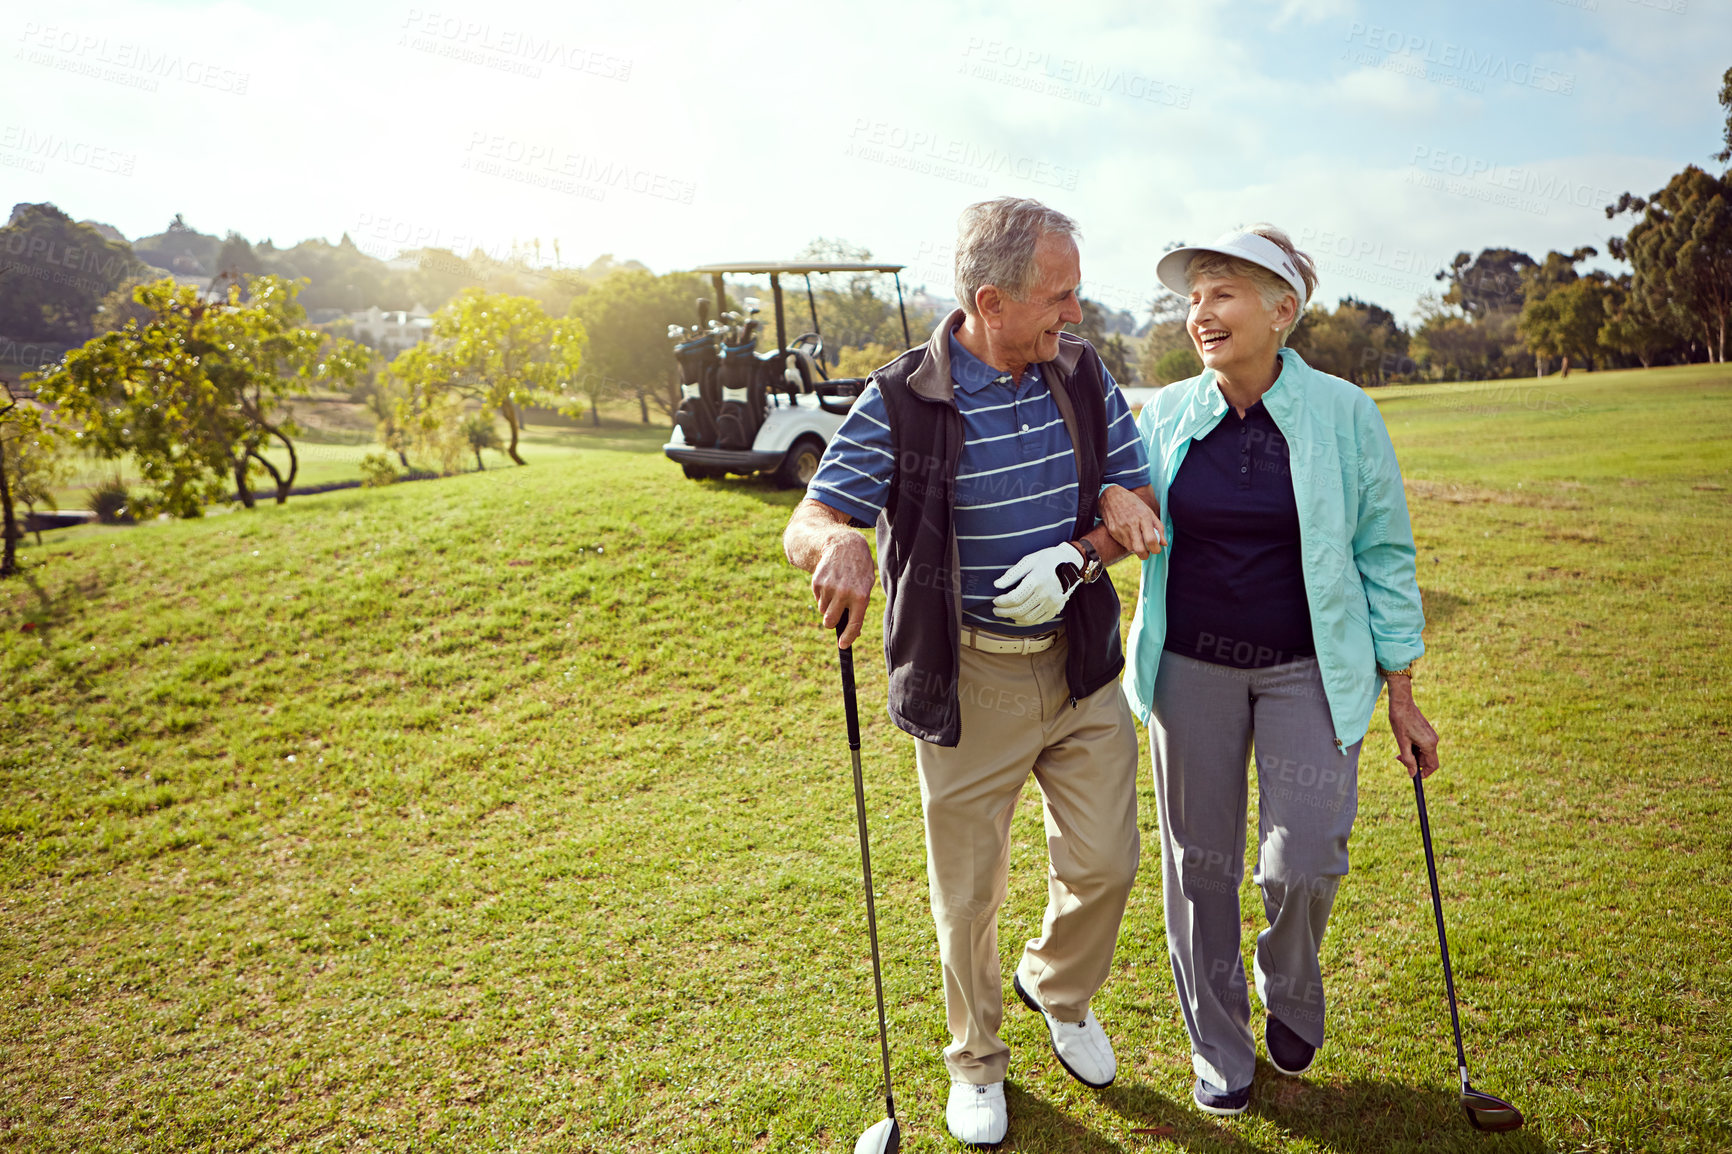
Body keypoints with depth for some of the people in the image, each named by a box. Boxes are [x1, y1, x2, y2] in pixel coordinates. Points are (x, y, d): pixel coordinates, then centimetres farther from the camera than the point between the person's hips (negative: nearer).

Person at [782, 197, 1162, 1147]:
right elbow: (803, 524, -13)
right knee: (968, 889, 10)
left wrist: (1077, 554, -16)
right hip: (967, 678, -3)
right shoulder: (901, 401, -14)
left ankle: (1058, 988, 43)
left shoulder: (1083, 375, -1)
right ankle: (976, 1061, 36)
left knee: (1103, 862, 10)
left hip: (1080, 665, 4)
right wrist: (840, 542, -38)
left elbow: (1139, 502, 5)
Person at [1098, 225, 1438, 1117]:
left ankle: (1291, 993, 31)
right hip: (1190, 666, 2)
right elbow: (1127, 511, 14)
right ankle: (1219, 1049, 31)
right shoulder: (1167, 414, 0)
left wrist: (1402, 698, 1)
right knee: (1200, 864, 9)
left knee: (1302, 865, -5)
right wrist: (1112, 498, -13)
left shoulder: (1343, 414, -6)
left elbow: (1383, 556, 0)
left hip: (1309, 667, -2)